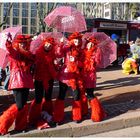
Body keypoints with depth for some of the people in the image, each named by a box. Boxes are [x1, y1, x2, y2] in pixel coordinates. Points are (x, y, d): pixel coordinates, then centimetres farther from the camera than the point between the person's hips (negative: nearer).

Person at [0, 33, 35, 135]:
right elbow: (10, 49, -26)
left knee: (24, 104, 9)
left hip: (25, 81, 6)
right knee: (19, 105, -11)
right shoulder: (14, 53, -3)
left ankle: (21, 126, 23)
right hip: (17, 80, -6)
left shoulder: (28, 54, 15)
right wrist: (8, 41, -44)